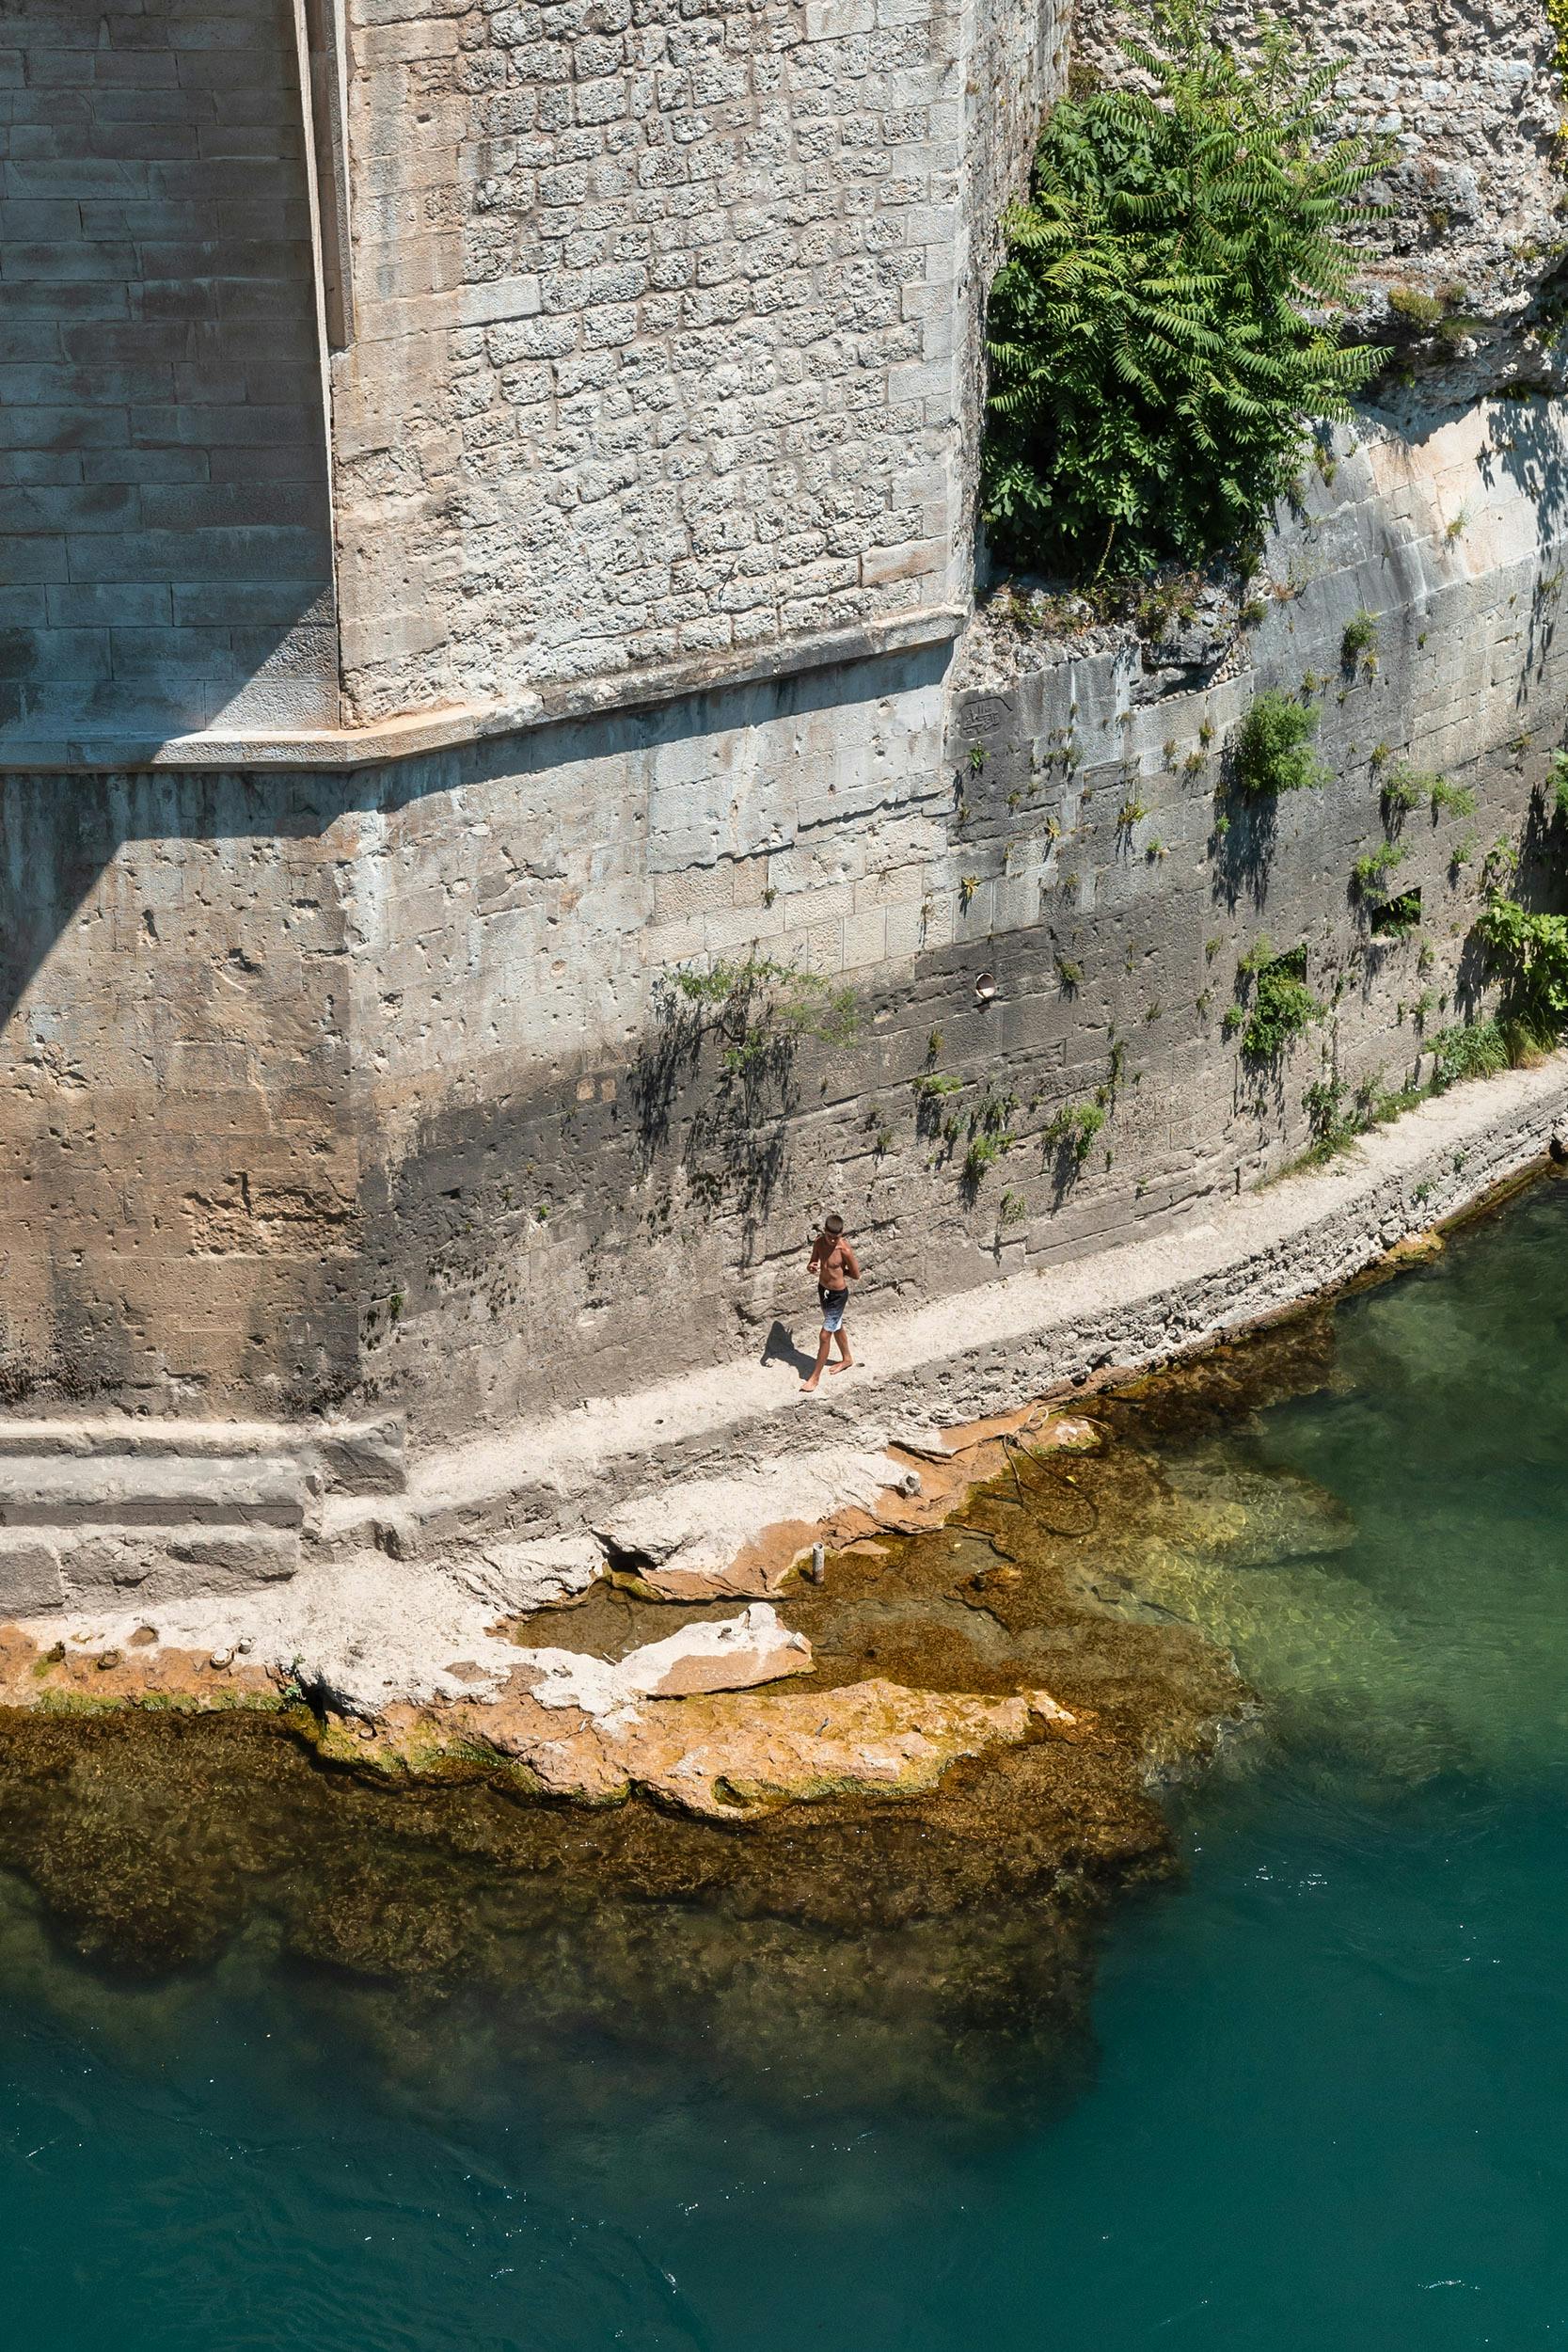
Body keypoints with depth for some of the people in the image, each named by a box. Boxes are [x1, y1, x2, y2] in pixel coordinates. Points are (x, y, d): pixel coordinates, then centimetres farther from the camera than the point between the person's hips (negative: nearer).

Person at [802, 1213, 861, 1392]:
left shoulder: (845, 1250, -26)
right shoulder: (819, 1242, -11)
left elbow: (856, 1275, -14)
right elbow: (812, 1264, 1)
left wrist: (837, 1270, -10)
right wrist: (811, 1268, -22)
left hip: (838, 1295, -7)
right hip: (823, 1289, 7)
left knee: (825, 1335, 0)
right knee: (837, 1326, 27)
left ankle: (815, 1376, 12)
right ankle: (847, 1359, 50)